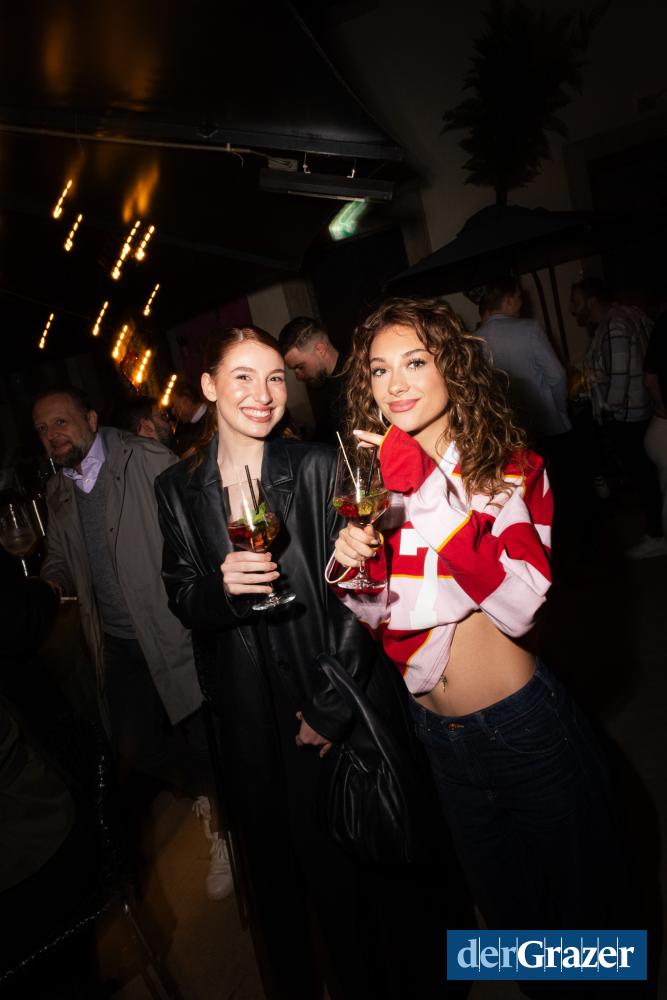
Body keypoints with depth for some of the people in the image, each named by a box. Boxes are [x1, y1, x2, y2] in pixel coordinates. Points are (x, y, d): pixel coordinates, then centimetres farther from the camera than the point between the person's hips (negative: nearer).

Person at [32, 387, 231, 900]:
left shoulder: (149, 459, -12)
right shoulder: (57, 492, 8)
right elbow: (59, 559, 19)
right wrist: (52, 585, -3)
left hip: (177, 630, -6)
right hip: (120, 644, 6)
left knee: (207, 740, 5)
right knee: (134, 749, 12)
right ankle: (210, 794, 40)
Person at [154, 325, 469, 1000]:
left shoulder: (318, 468, -11)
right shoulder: (177, 489, -1)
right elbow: (182, 602, 2)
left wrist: (334, 707, -10)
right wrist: (220, 588, -21)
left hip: (343, 707, -2)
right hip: (250, 716, 3)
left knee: (359, 861, 15)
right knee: (274, 864, 22)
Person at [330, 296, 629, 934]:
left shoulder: (514, 471, -12)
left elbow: (520, 603, -27)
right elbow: (378, 615, 1)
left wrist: (429, 490, -30)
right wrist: (350, 568, -20)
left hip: (522, 723, -3)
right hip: (435, 732, 4)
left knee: (577, 887, 21)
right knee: (500, 893, 28)